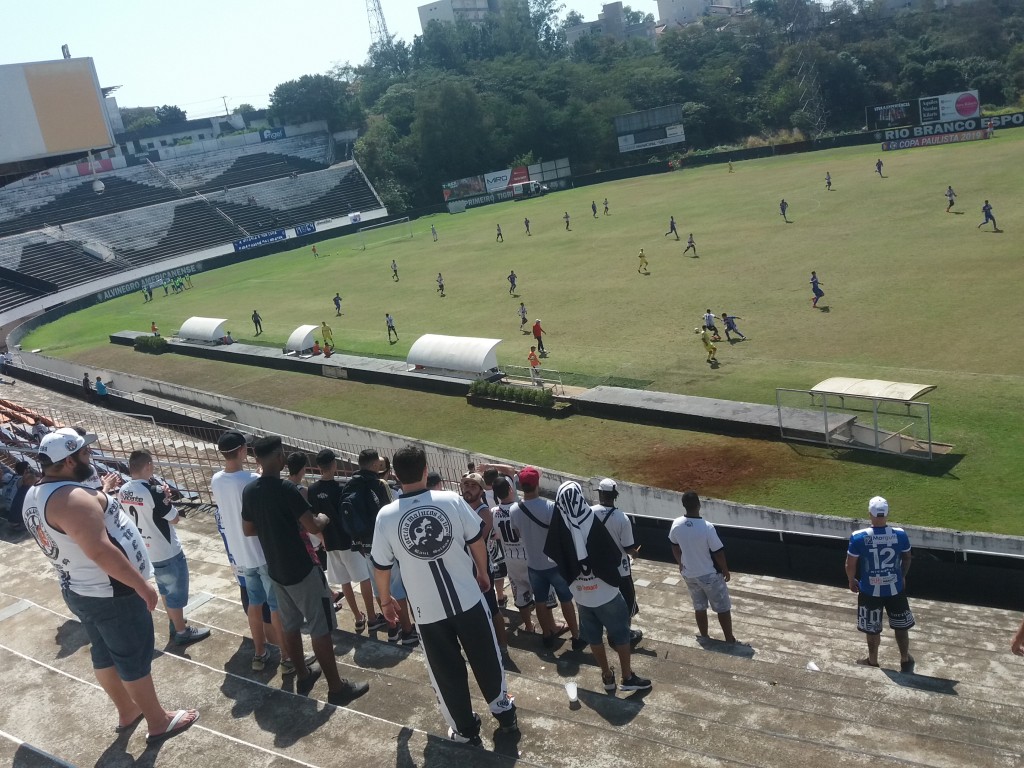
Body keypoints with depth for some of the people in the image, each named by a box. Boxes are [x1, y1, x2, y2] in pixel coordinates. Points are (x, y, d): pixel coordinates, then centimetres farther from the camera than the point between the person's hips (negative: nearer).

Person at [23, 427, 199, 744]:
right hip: (110, 593, -10)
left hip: (79, 590, 10)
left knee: (105, 653, 22)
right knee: (134, 657, 5)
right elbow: (100, 551, -32)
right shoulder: (70, 497, -29)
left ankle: (127, 711, 39)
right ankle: (158, 722, 19)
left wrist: (100, 498, 16)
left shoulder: (35, 496, 4)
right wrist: (142, 585, -25)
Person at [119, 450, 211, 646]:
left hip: (146, 551, 8)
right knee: (176, 592, 10)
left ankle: (175, 625, 39)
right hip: (167, 551, -8)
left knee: (166, 590, 25)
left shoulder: (123, 492, -3)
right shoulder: (153, 492, -27)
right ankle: (182, 632, 22)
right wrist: (166, 498, -5)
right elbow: (174, 519, -17)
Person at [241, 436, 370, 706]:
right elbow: (313, 527, -23)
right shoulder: (285, 489, -23)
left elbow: (248, 529, 12)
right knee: (320, 628, 1)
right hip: (301, 570, -7)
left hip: (276, 570, 8)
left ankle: (303, 676, 34)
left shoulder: (249, 491, 0)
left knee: (290, 624, 20)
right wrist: (323, 519, -2)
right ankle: (337, 688, 8)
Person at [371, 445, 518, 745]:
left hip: (428, 610, -1)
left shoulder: (386, 516, -11)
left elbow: (381, 567, 0)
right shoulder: (452, 500, -11)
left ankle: (465, 729, 30)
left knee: (447, 672, 17)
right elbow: (477, 542, 1)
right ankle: (505, 714, 36)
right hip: (468, 599, 1)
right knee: (486, 660, 20)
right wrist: (482, 574, 19)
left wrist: (385, 600, 17)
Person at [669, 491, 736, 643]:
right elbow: (718, 552, -18)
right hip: (709, 575, -5)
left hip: (689, 574, 5)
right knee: (723, 608, 13)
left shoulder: (676, 524, -12)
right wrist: (725, 570, 0)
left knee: (699, 607, 21)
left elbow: (675, 547, 5)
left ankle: (704, 637, 33)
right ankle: (729, 639, 23)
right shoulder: (707, 527, -28)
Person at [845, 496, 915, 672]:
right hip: (895, 588, 2)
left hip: (870, 591, -2)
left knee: (872, 629, 18)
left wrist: (852, 581, 10)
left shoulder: (859, 538, -21)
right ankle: (905, 661, 40)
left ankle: (872, 662, 37)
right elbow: (907, 558, 4)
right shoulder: (900, 534, -14)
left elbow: (850, 564, -10)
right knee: (901, 626, 22)